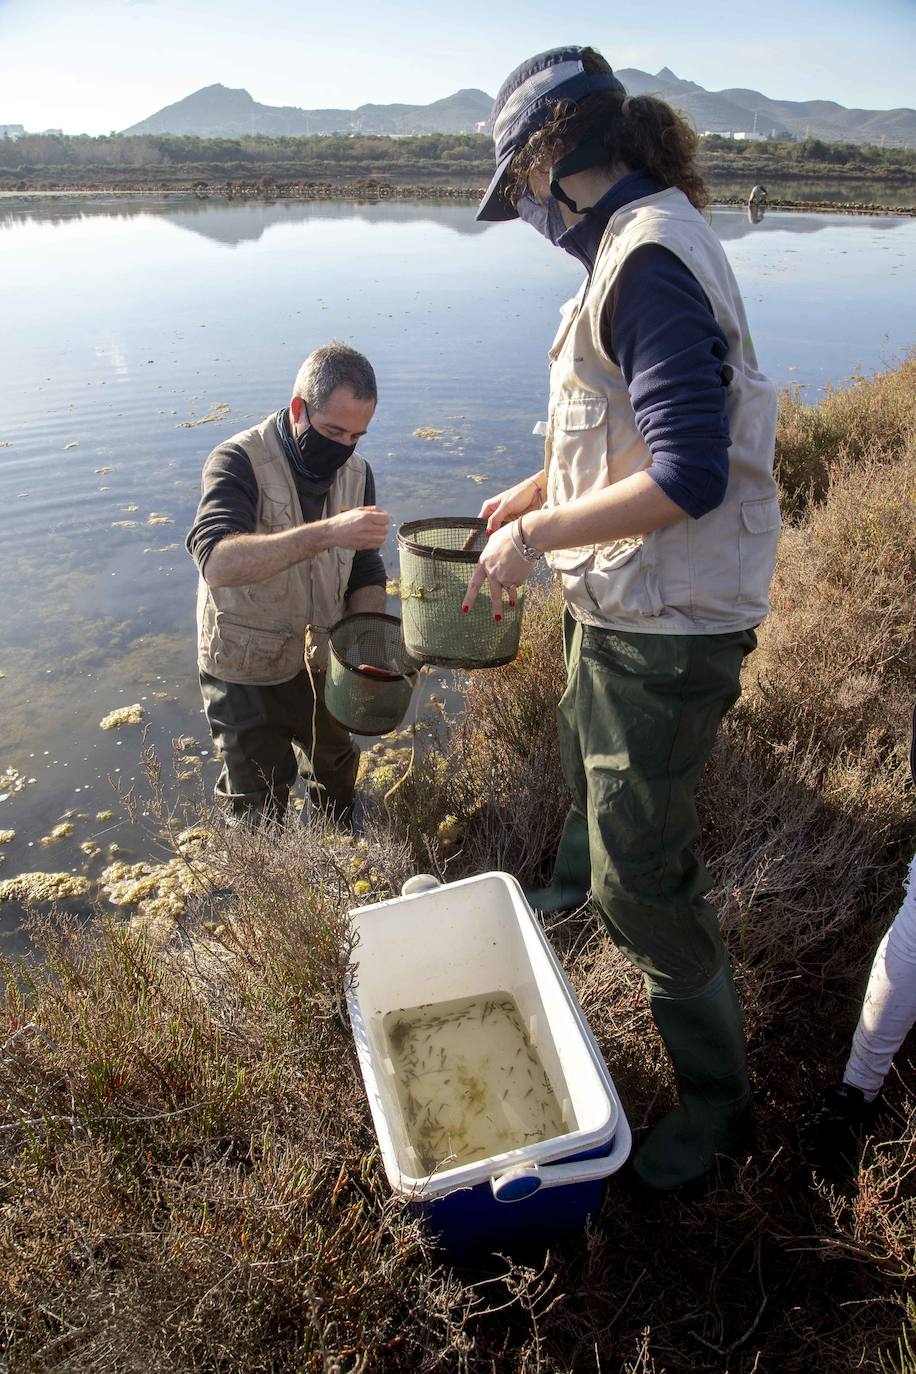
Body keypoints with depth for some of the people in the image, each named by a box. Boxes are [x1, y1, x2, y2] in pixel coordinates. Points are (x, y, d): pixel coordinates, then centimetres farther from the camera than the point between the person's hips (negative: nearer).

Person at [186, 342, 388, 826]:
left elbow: (366, 576, 2)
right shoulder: (240, 461, -22)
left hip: (324, 663, 6)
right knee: (258, 811, 11)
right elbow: (217, 562, -40)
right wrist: (326, 533, -50)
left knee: (338, 779, 26)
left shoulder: (356, 472, -3)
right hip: (248, 673, -5)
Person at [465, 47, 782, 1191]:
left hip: (663, 624, -10)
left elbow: (688, 476, -30)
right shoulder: (638, 243, 10)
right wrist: (542, 489, 19)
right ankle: (570, 887, 63)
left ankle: (716, 1099, 22)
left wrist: (539, 534, -20)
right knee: (587, 766, 32)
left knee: (642, 879, 0)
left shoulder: (649, 260, -21)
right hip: (618, 601, 10)